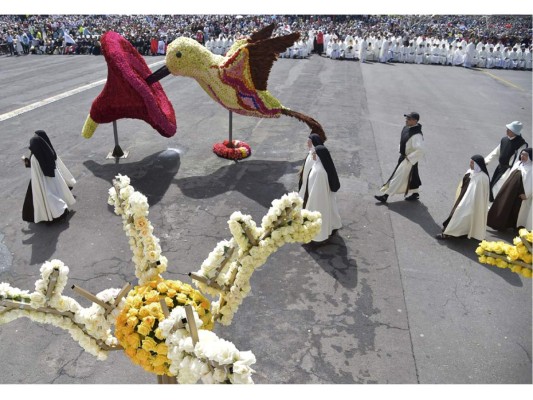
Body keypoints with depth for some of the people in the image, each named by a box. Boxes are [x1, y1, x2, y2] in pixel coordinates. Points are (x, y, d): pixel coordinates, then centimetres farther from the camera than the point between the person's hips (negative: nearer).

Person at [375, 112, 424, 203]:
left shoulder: (416, 135, -29)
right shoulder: (406, 128, -1)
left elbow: (420, 150, -34)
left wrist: (409, 158, -26)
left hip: (410, 159, -9)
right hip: (403, 156, 9)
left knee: (398, 177, -2)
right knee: (411, 176, 22)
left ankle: (385, 195, 4)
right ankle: (415, 193, 39)